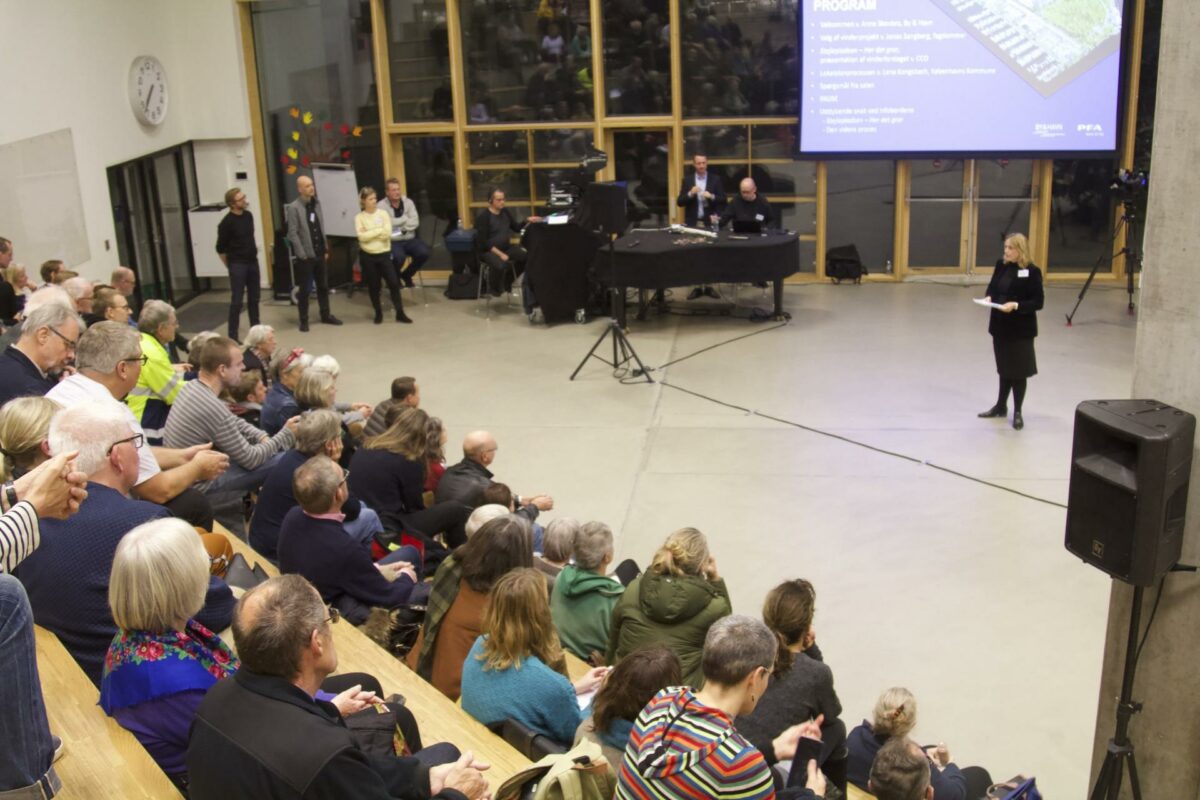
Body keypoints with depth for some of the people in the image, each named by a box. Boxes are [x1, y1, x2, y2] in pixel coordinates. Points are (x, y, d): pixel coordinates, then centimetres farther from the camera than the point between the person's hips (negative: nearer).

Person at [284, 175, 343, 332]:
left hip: (320, 253, 6)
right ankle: (304, 320, 13)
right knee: (303, 289, 4)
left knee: (323, 286, 14)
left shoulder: (316, 203, 8)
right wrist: (302, 255, -16)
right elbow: (293, 234, -14)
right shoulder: (293, 208, -12)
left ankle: (326, 315, 27)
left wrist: (326, 249, 10)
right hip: (305, 256, -6)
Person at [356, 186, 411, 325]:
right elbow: (362, 236, -15)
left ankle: (400, 313, 5)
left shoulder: (383, 213, 0)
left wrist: (369, 233, -12)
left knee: (393, 282, -2)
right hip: (367, 256, 0)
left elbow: (387, 234, -11)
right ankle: (378, 313, 21)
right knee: (373, 286, 8)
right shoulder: (359, 217, -1)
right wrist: (378, 231, -12)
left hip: (384, 254, 0)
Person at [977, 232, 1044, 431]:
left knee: (1018, 370, 3)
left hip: (1020, 329, -5)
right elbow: (992, 287, 16)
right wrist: (989, 297, -6)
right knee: (1004, 368, 17)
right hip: (1000, 325, 5)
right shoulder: (1001, 265, 4)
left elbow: (1038, 302, -13)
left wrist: (1016, 305, -24)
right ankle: (1001, 406, 30)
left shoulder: (1032, 271, -13)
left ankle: (1017, 412, 14)